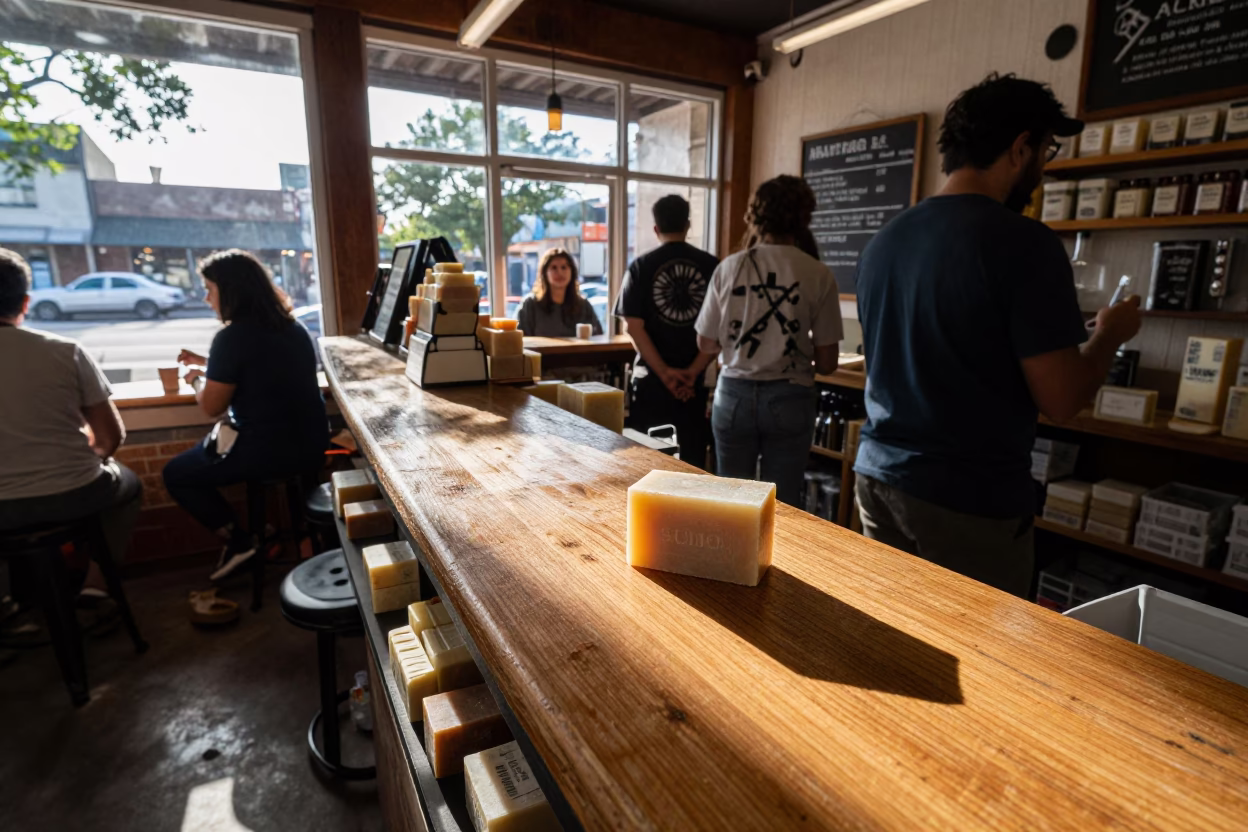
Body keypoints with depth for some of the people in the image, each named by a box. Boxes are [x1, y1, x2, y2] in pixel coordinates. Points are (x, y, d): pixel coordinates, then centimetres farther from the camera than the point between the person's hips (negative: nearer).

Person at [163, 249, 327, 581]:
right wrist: (207, 364, 26)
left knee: (175, 474, 16)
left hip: (269, 450, -8)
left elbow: (211, 406, -7)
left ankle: (240, 541, 12)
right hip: (310, 445, 8)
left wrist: (197, 379, 12)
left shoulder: (232, 337, -17)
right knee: (202, 453, 34)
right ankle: (250, 533, 30)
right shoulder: (293, 328, 7)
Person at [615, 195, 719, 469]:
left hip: (651, 378, -1)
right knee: (693, 459, 10)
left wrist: (664, 372, -9)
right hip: (697, 379, 1)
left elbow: (633, 326, -9)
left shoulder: (642, 266, -2)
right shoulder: (711, 265, 1)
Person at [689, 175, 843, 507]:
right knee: (782, 504, 11)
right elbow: (826, 363, -3)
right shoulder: (818, 275, -6)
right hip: (789, 399, -1)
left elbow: (707, 344, 4)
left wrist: (692, 372, 26)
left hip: (735, 395, 1)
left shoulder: (730, 267, -3)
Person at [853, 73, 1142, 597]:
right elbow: (1060, 400, -15)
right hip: (971, 501, -6)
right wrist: (1108, 336, 5)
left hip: (879, 477, 7)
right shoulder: (1023, 243, -16)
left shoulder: (883, 240, 5)